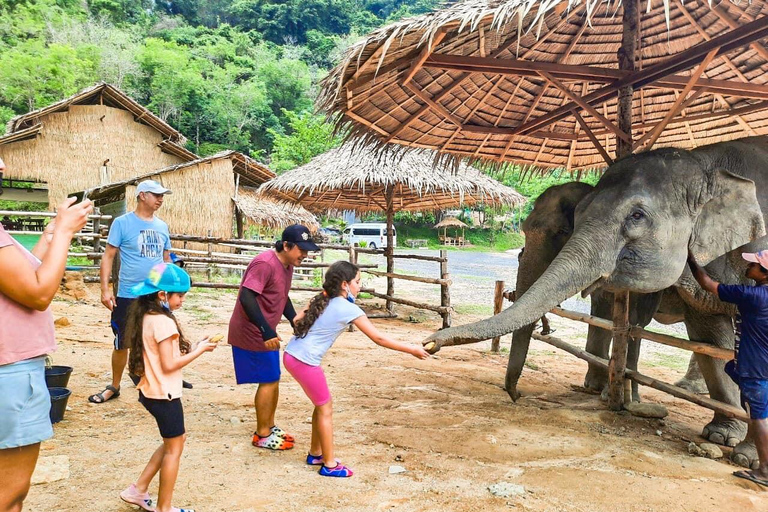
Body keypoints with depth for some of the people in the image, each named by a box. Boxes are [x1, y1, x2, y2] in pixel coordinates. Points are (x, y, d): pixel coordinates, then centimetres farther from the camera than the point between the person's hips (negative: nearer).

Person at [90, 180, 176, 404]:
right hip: (128, 296, -4)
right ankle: (114, 387, 28)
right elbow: (108, 256, -6)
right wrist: (105, 288, -14)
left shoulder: (162, 226, 8)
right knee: (122, 344, 9)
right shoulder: (122, 223, -6)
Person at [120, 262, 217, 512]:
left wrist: (189, 349, 5)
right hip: (164, 394, -9)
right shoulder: (163, 322, -22)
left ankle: (138, 490, 26)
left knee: (175, 439, 23)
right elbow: (169, 365, -21)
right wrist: (199, 350, -12)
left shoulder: (146, 317, 6)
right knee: (174, 448, 7)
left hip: (151, 391, 9)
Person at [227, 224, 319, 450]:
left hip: (265, 334, 10)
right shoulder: (265, 264, -23)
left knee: (273, 379, 17)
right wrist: (266, 331, -36)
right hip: (252, 334, -10)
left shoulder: (287, 266, 7)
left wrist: (295, 321, 9)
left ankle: (269, 427, 32)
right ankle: (262, 435, 13)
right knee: (269, 381, -2)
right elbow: (246, 298, -31)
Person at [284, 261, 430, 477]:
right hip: (305, 361, -8)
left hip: (292, 354, 8)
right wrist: (412, 350, -3)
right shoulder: (349, 309, -13)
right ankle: (329, 465, 17)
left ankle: (315, 454, 34)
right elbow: (379, 339, -9)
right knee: (326, 409, 6)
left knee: (321, 405, 20)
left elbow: (297, 320, 8)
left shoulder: (321, 299, 9)